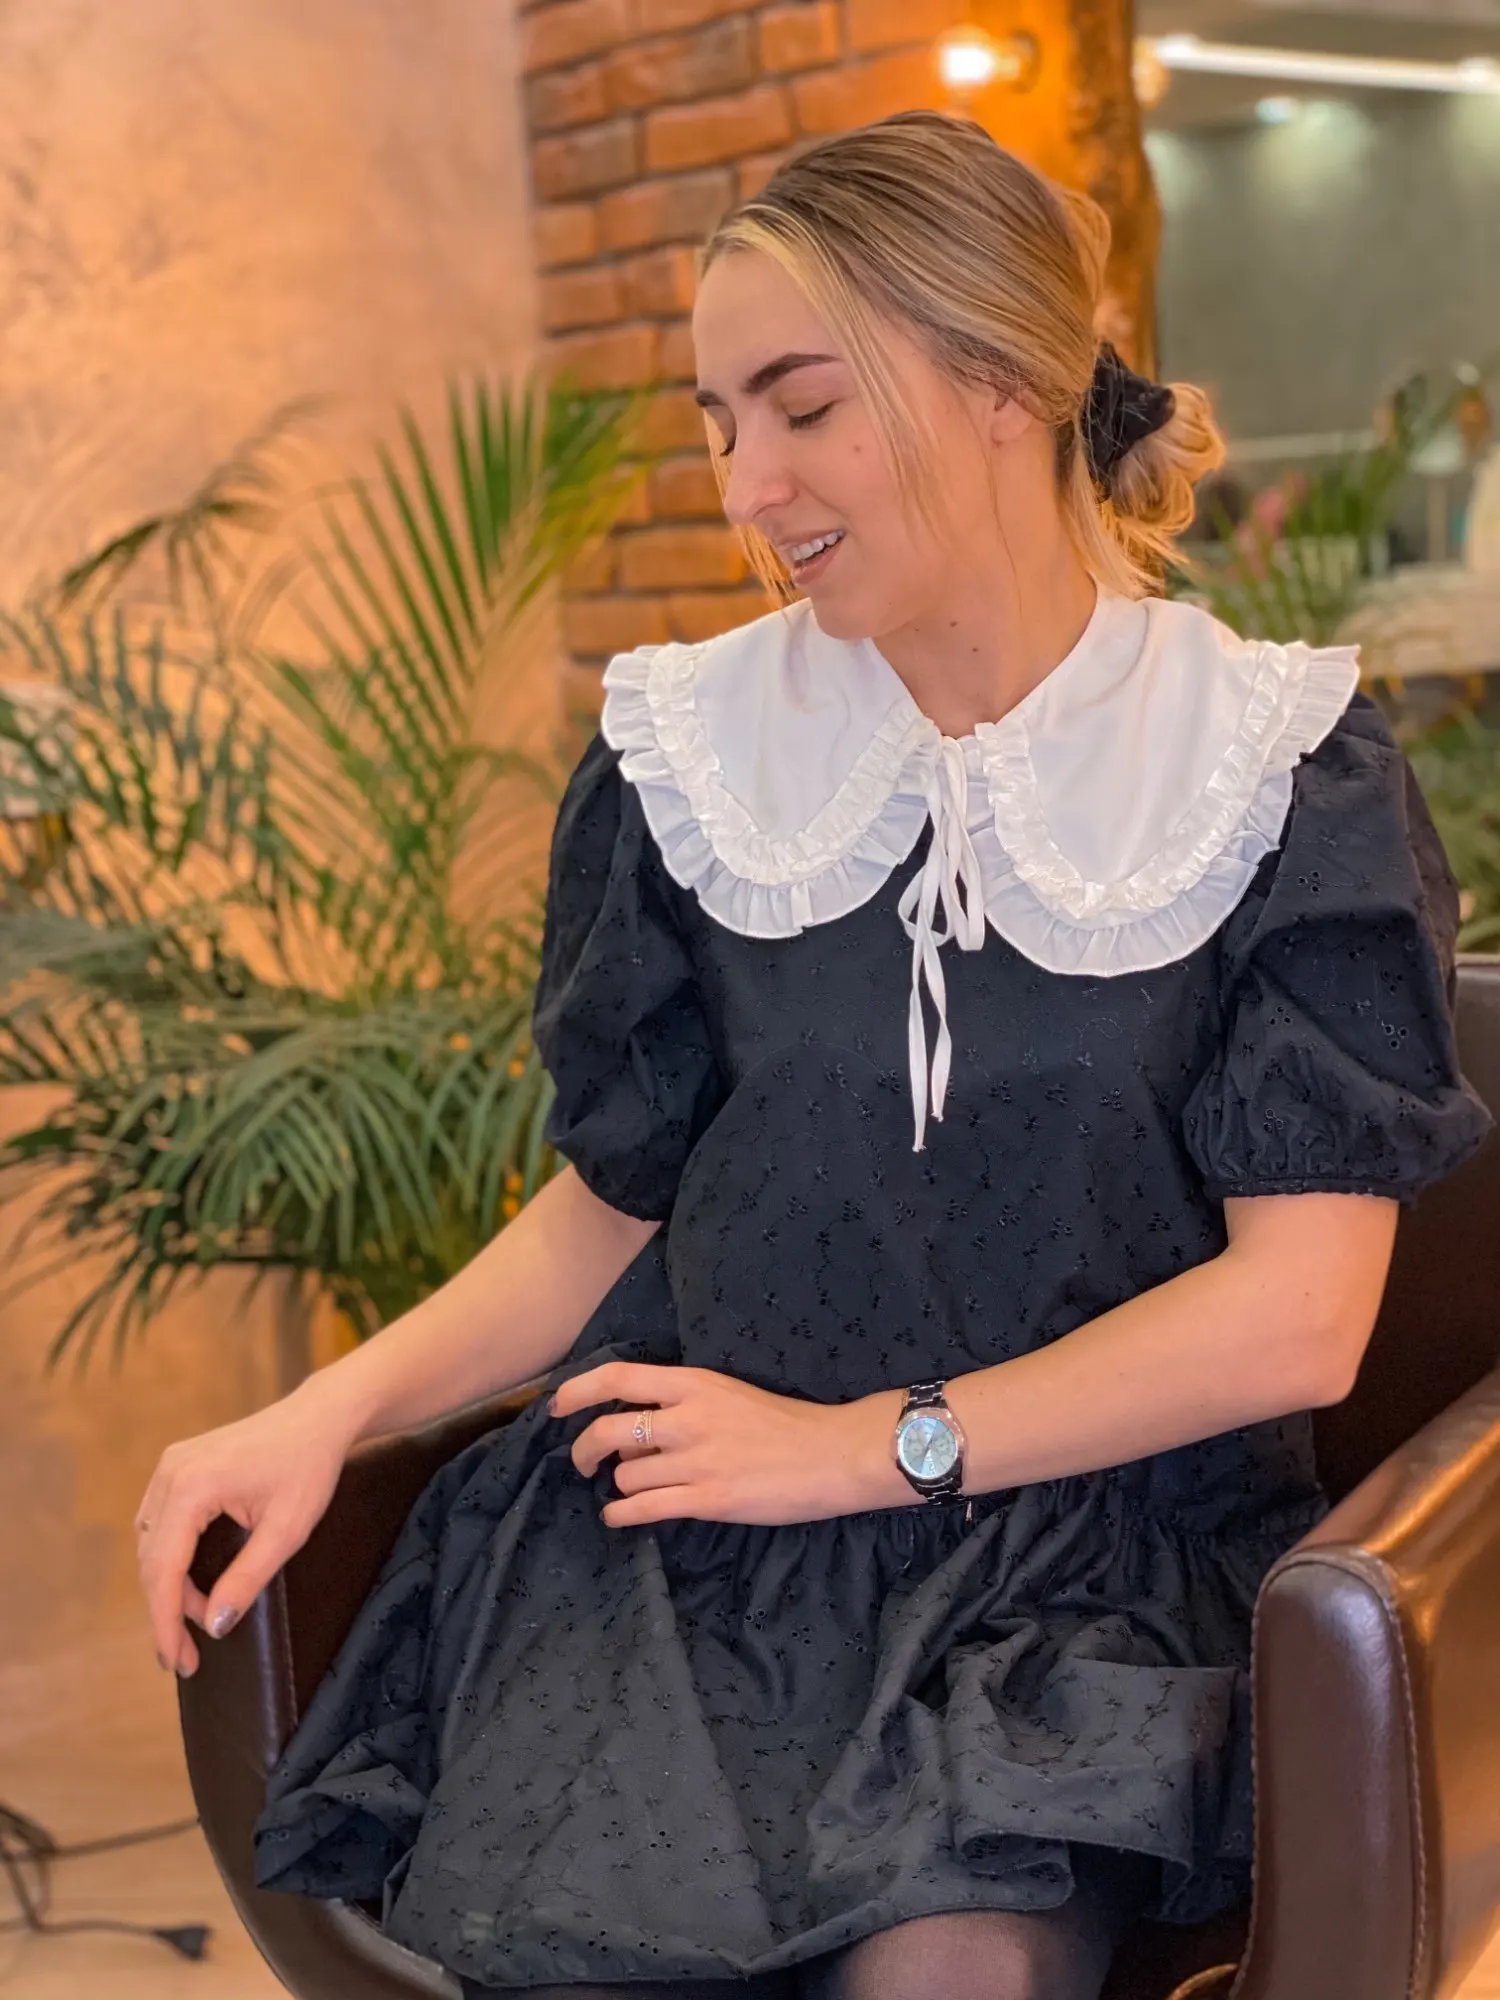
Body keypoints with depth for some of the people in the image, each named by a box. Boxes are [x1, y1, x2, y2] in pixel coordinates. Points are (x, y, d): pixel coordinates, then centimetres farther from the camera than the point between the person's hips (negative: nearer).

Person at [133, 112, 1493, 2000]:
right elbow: (609, 1207, 11)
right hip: (685, 1518, 2)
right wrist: (327, 1412, -5)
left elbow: (1297, 1312, -6)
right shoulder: (693, 760, 7)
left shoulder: (1285, 775, -1)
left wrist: (865, 1441, -8)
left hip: (1088, 1543, -2)